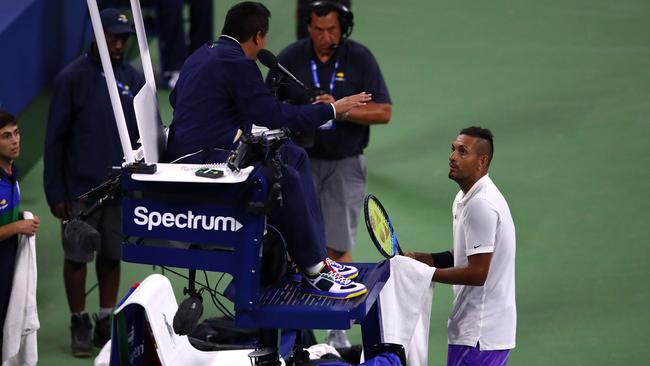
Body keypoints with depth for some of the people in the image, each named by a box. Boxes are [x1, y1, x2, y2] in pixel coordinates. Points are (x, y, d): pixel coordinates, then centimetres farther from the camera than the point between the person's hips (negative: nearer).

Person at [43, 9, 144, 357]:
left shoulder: (134, 79, 4)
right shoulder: (72, 78, -5)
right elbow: (55, 139, -3)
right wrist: (55, 193, -6)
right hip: (81, 188, -3)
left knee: (112, 257, 9)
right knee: (77, 258, 3)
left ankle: (105, 323, 21)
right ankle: (79, 324, 17)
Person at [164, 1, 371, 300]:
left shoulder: (201, 55, 17)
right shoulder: (236, 63, -14)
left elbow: (176, 98, 34)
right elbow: (275, 116, -18)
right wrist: (332, 109, -10)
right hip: (200, 158, -11)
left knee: (294, 156, 13)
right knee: (285, 178, -24)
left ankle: (316, 257, 9)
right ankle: (314, 273, -18)